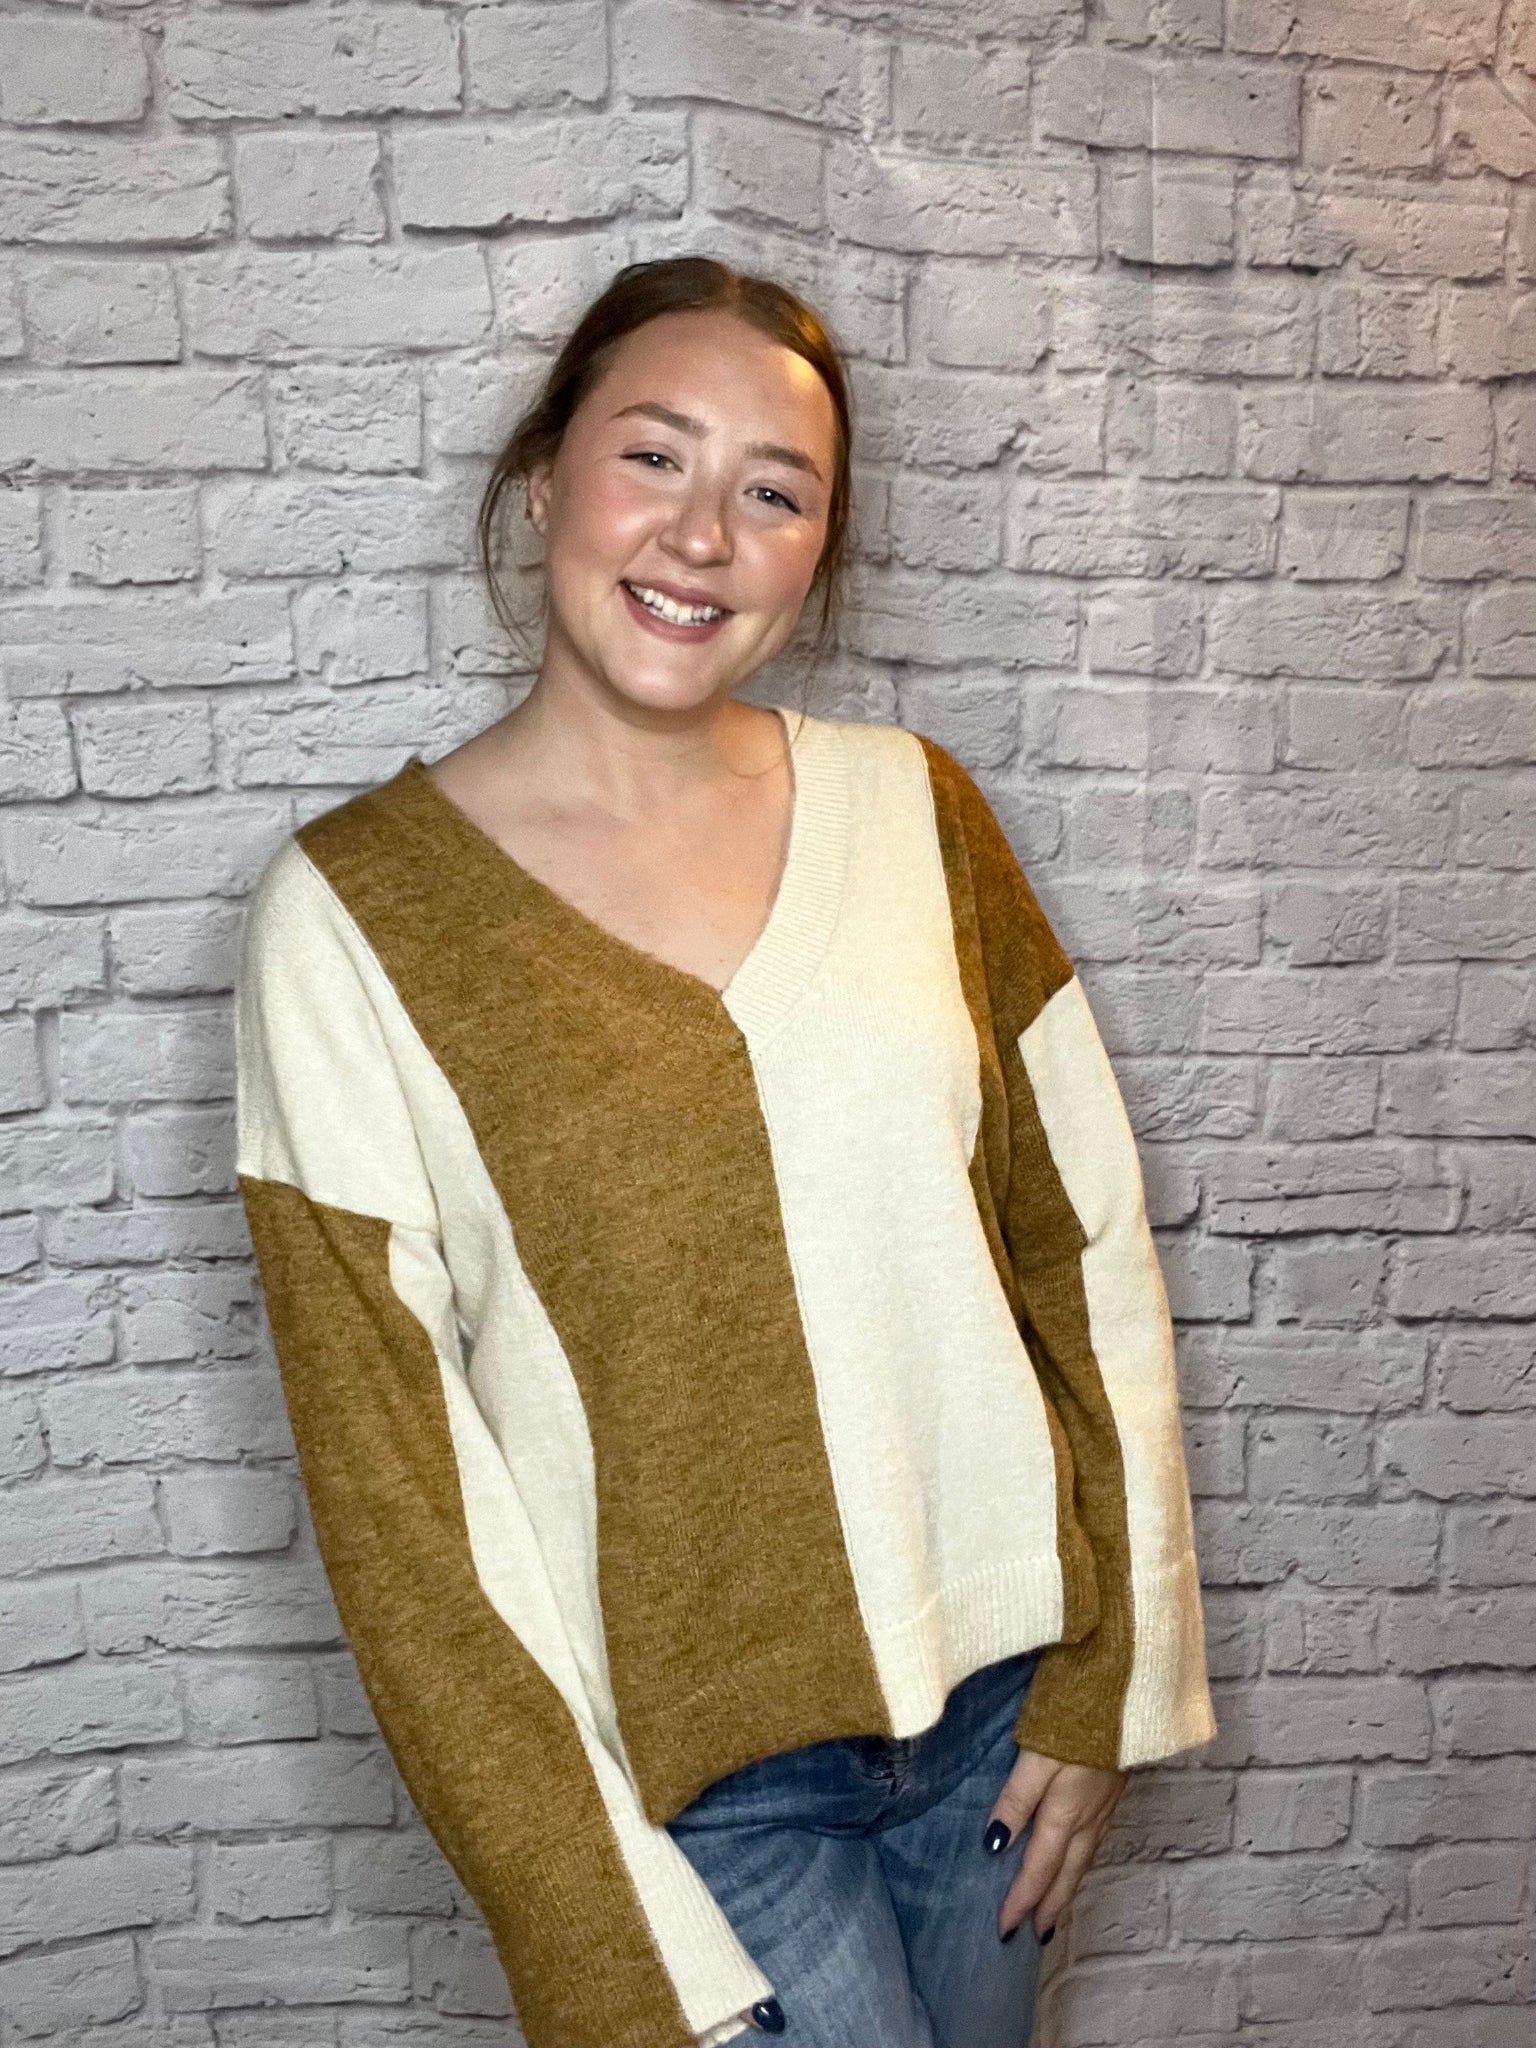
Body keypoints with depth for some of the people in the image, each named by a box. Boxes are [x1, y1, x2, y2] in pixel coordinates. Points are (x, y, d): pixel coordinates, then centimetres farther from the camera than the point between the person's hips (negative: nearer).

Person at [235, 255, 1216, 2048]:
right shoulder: (353, 913, -12)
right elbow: (388, 1452, -11)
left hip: (995, 1688, 4)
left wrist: (1109, 1677, 0)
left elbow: (1083, 1243, 0)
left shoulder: (913, 808, -3)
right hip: (688, 1760, -3)